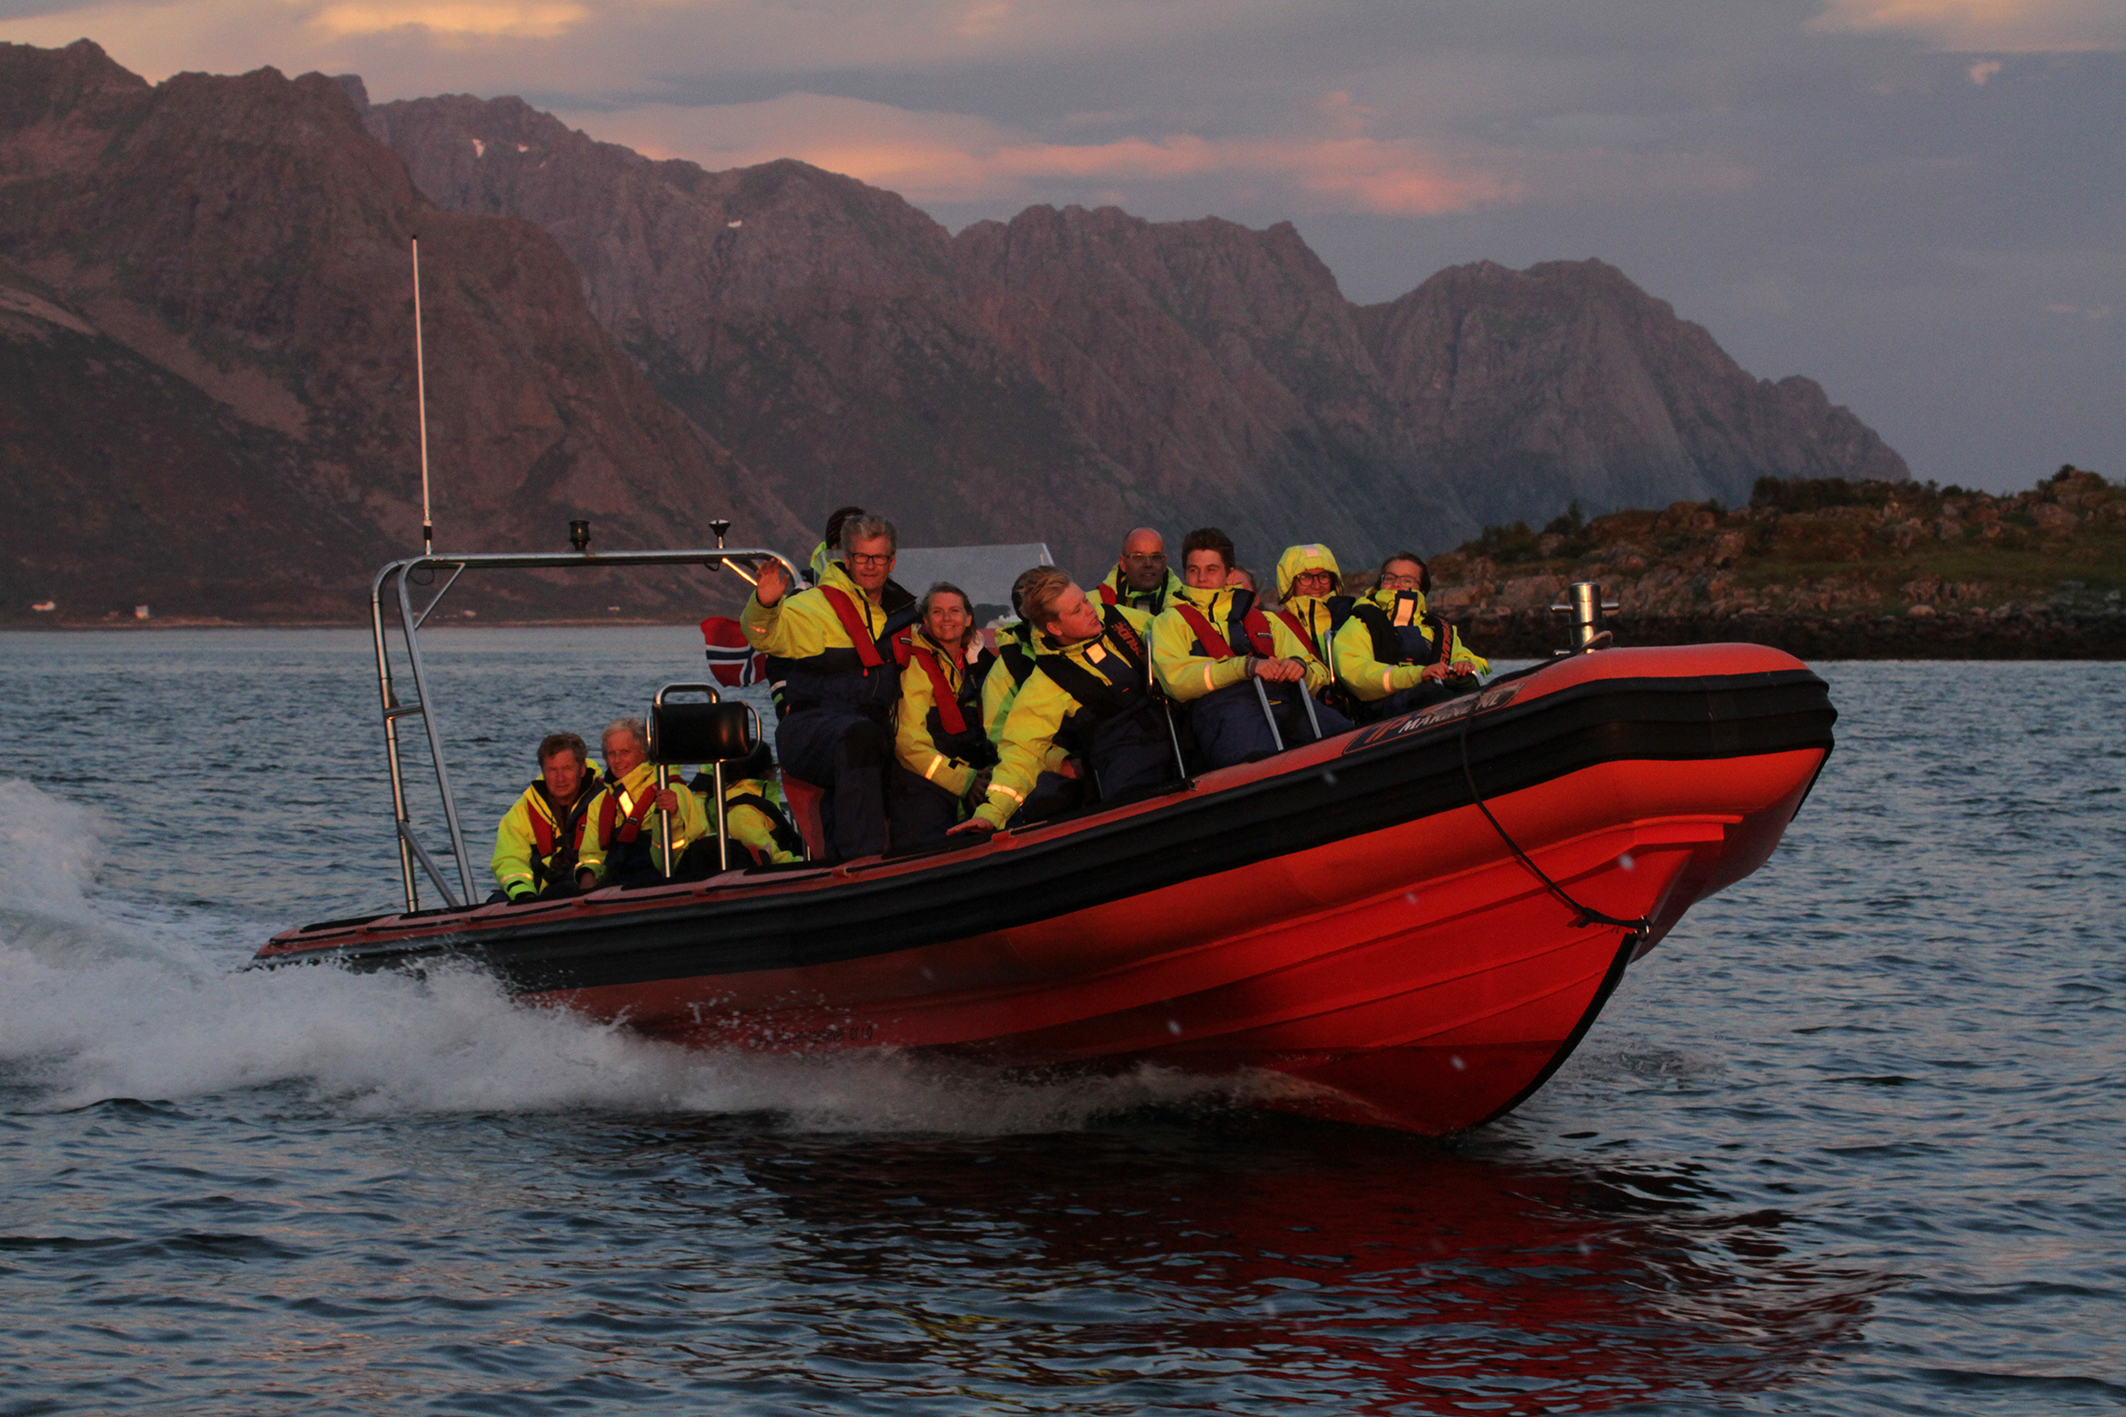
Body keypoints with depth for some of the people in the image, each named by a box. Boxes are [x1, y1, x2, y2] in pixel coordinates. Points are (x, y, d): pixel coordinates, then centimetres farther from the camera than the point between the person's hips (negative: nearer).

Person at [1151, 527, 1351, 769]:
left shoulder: (1264, 621, 37)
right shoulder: (1169, 623, 25)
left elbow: (1321, 674, 29)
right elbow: (1176, 679, 4)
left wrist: (1300, 666, 2)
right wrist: (1244, 666, -9)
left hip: (1282, 700, 4)